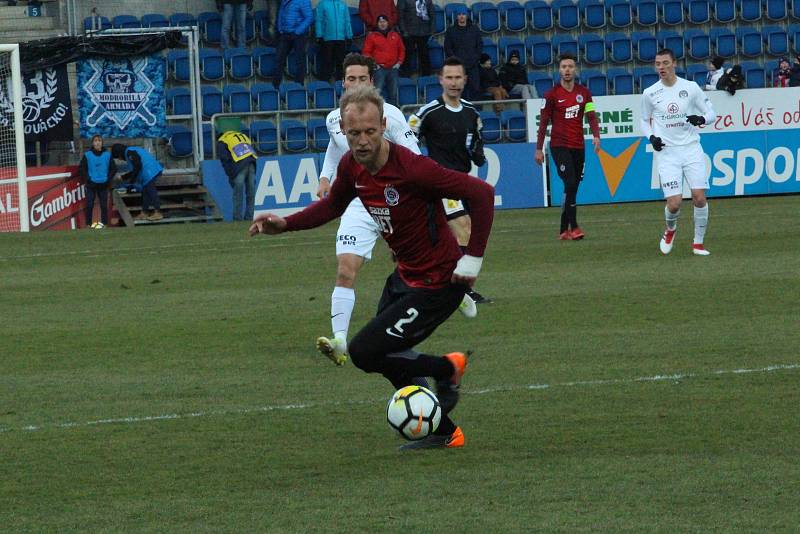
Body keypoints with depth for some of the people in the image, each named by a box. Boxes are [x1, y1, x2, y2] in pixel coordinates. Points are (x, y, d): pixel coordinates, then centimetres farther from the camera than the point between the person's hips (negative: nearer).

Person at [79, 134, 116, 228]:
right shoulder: (87, 155, -1)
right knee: (89, 205, -3)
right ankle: (88, 224, 2)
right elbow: (81, 168, 3)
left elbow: (113, 168, 9)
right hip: (91, 185, -1)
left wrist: (108, 179, 0)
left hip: (103, 185, 1)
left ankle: (104, 223, 9)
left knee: (104, 205, 1)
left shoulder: (107, 155, 2)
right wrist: (87, 179, -5)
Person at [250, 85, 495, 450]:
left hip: (437, 284, -9)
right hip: (405, 276, 9)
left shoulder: (412, 168, -29)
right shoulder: (351, 166, -5)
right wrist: (285, 224, 4)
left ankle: (448, 369, 8)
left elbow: (482, 194, -25)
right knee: (387, 357, 20)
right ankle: (444, 434, 34)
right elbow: (333, 205, 18)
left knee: (364, 352, -12)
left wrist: (473, 259, -23)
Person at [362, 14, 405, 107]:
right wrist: (373, 64, -6)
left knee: (393, 92, 6)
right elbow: (366, 52, 3)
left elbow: (402, 50, 20)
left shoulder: (395, 36, 14)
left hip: (393, 68, 3)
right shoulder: (371, 36, 4)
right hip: (379, 69, -3)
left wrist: (399, 62, 8)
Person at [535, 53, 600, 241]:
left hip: (578, 146, 4)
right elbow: (543, 122, 1)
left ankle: (564, 230, 14)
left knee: (572, 189, 7)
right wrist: (539, 149, -1)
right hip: (559, 146, -4)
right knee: (570, 185, -17)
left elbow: (591, 116, 5)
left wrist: (596, 136, -14)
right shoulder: (552, 94, -2)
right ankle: (573, 227, -15)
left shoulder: (584, 92, 8)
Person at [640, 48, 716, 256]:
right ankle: (670, 229, 24)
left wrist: (701, 119, -15)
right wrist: (651, 137, -3)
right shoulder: (650, 93, 3)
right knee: (674, 204, -10)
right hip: (667, 152, 0)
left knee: (699, 198, -11)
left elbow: (711, 113, 7)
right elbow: (645, 121, 17)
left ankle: (698, 243, 7)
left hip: (691, 149, 0)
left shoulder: (691, 87, 0)